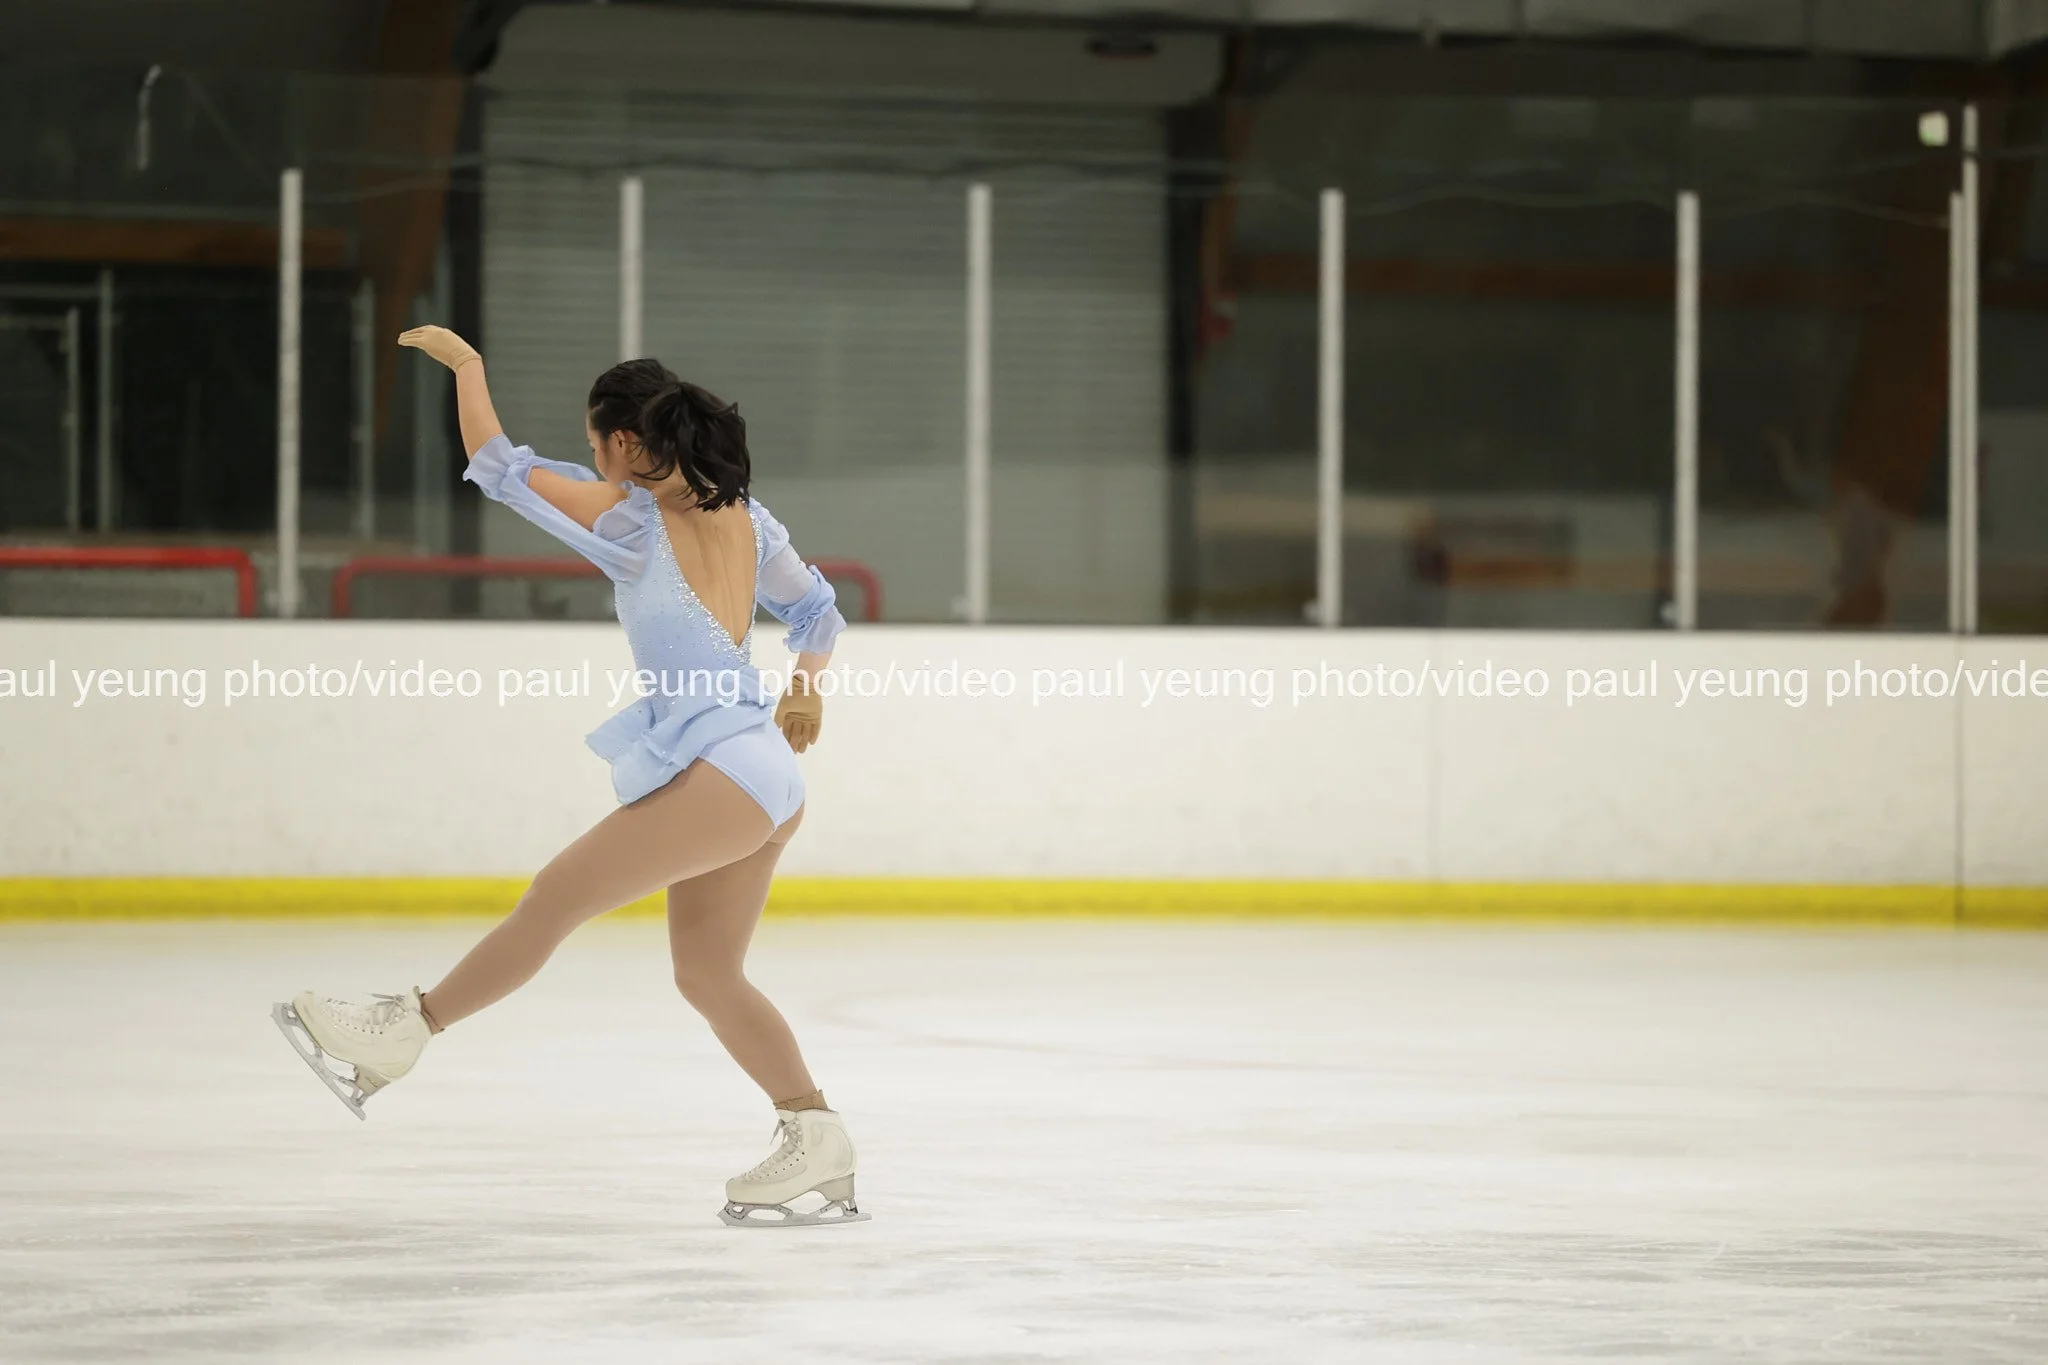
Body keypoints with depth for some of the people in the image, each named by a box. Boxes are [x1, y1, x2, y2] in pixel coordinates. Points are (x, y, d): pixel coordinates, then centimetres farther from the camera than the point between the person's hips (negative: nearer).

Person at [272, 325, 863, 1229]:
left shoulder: (633, 520, -7)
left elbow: (497, 465, -1)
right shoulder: (744, 519, 12)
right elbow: (817, 611, 25)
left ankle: (401, 1034, 1)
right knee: (707, 975, 12)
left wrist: (464, 364, 12)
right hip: (765, 777, 8)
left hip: (722, 771, -8)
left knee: (556, 899, -4)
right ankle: (816, 1150, 8)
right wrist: (804, 685, 45)